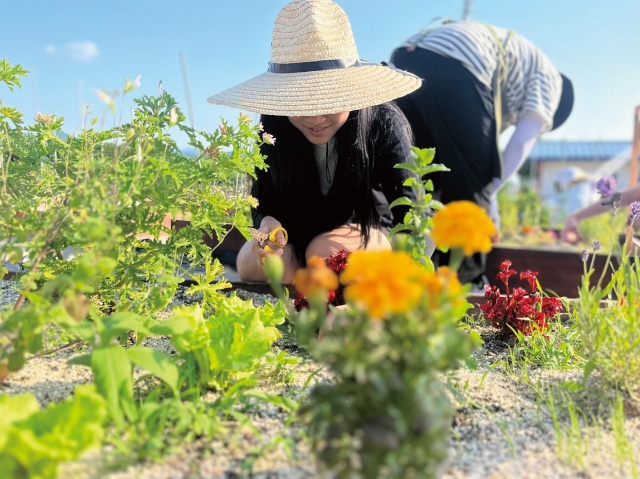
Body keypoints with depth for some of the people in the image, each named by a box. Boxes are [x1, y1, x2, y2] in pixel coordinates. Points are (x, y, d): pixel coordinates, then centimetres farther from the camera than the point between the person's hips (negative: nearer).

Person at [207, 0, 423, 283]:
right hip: (299, 238, 3)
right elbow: (263, 207, -13)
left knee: (324, 251, -32)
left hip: (372, 231, -2)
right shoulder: (273, 127, -20)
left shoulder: (385, 124, -27)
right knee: (251, 263, -23)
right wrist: (267, 224, -37)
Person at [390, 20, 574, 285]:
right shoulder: (548, 78, 22)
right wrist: (486, 194, 12)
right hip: (456, 71, -8)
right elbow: (521, 143, 7)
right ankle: (463, 283, 6)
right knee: (471, 186, 3)